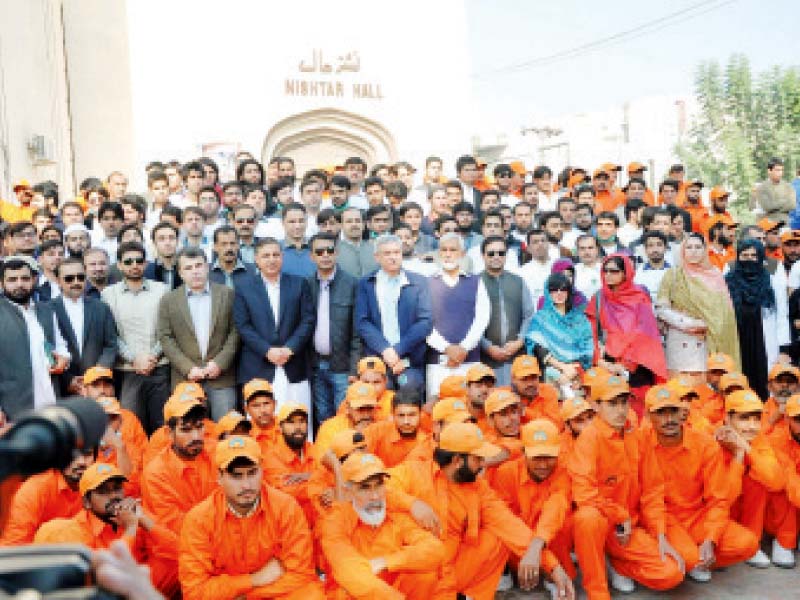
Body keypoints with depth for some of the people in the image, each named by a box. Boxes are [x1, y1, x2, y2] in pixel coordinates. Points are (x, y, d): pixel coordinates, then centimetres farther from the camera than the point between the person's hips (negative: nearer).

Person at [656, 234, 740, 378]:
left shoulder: (715, 275, 9)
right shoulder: (674, 274, 3)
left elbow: (725, 308, 12)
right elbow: (661, 308, -2)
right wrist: (685, 323, -12)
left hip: (712, 343, 2)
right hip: (681, 343, -2)